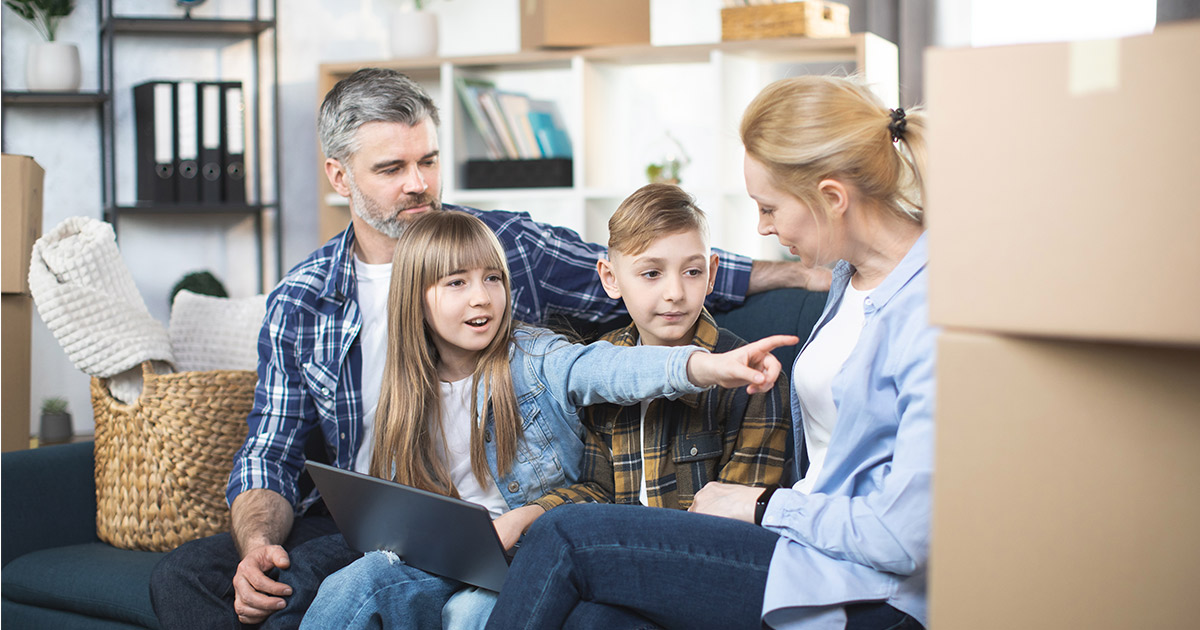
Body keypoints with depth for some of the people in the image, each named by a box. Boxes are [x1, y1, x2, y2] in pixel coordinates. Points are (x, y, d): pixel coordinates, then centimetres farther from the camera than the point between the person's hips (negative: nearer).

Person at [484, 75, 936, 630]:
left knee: (568, 538, -14)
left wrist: (765, 507, -7)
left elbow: (904, 536, -19)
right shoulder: (852, 276, 13)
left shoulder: (933, 308, -18)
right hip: (813, 536, 8)